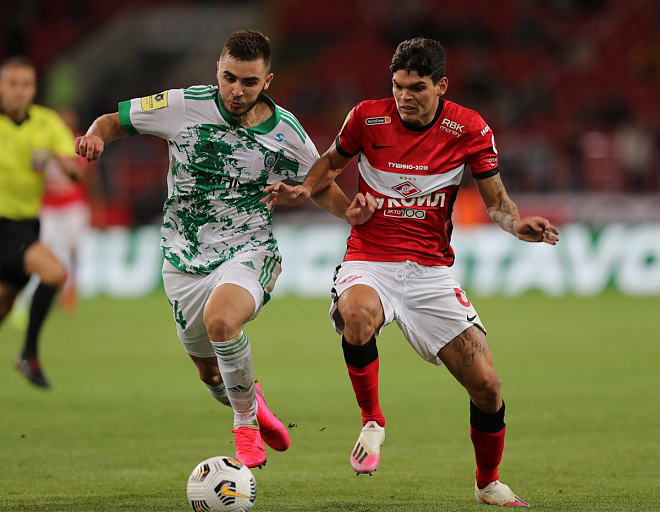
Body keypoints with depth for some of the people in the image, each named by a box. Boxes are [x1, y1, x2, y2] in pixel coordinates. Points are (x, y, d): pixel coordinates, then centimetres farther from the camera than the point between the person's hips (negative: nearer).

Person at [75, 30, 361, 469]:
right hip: (185, 262, 2)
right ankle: (250, 405, 50)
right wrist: (95, 137, -21)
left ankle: (246, 423, -13)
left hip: (249, 253, -2)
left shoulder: (286, 131, -7)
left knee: (220, 319, -35)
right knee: (211, 374, 13)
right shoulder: (184, 106, -9)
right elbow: (114, 121, 2)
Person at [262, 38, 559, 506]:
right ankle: (372, 421, -15)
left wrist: (517, 224, -17)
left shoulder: (469, 129, -4)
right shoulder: (368, 118, -4)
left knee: (487, 385, -5)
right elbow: (332, 162, 14)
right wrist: (305, 189, -6)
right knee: (358, 314, -39)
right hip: (369, 261, -1)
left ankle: (489, 482, 24)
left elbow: (495, 198, 5)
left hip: (431, 269, 1)